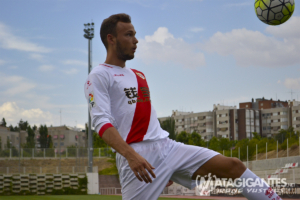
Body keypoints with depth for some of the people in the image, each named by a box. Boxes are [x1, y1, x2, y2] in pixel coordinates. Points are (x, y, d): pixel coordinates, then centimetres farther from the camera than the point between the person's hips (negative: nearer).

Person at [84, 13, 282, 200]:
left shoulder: (138, 75, 23)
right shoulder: (99, 76, -2)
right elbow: (101, 122, -15)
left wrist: (166, 171, 26)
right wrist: (130, 155, -30)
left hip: (167, 145, 7)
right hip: (139, 156, -7)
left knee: (234, 166, -2)